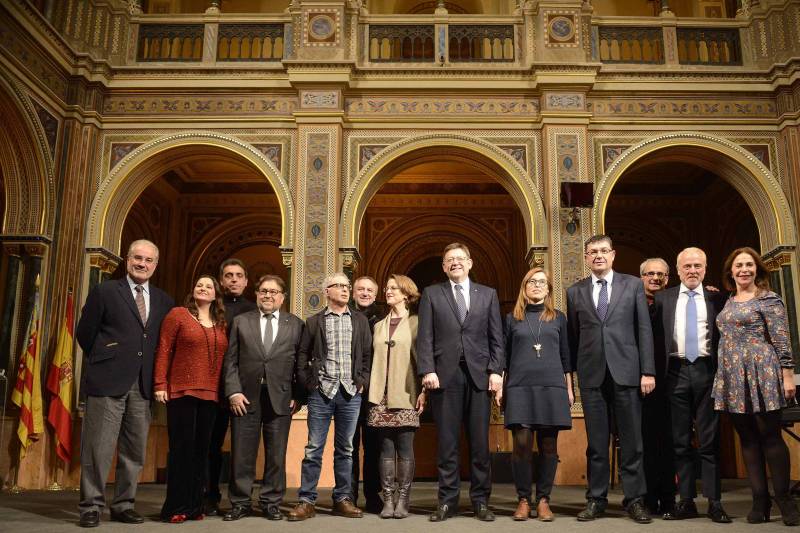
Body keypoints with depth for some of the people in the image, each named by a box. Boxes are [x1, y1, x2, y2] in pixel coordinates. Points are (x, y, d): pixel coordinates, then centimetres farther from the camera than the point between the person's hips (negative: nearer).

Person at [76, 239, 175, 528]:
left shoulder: (164, 301, 12)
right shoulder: (105, 291, 1)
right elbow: (84, 333, 5)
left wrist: (154, 373, 10)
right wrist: (103, 362, 7)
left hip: (143, 385, 4)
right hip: (108, 383, -4)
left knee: (134, 451, 8)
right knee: (98, 447, -1)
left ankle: (124, 505, 19)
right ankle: (91, 506, 10)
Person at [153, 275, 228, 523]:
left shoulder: (221, 324, 13)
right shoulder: (177, 314, 1)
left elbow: (223, 359, 12)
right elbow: (163, 350, -3)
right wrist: (160, 385, -10)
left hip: (210, 395, 4)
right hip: (182, 391, -4)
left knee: (201, 449, 8)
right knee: (181, 448, -1)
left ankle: (195, 505, 16)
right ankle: (176, 507, 7)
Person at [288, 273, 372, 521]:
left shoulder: (360, 321, 11)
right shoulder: (314, 321, 7)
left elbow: (368, 354, 9)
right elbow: (302, 355, 6)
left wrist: (363, 381, 0)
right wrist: (308, 383, -2)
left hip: (351, 392, 2)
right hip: (321, 392, -1)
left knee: (345, 449, 7)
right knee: (313, 448, 0)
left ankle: (343, 499, 15)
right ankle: (306, 501, 5)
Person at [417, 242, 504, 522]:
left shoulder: (488, 294, 13)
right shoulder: (431, 294, 10)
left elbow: (496, 337, 8)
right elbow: (425, 337, 3)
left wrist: (496, 370, -2)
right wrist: (427, 370, -7)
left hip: (479, 374, 1)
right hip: (445, 374, -1)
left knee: (480, 442, 3)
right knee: (447, 442, 2)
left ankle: (481, 501, 12)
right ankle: (447, 501, 11)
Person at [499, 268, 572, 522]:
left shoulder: (558, 318, 14)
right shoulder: (512, 319, 12)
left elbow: (565, 356, 13)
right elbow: (505, 356, 11)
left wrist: (569, 388, 7)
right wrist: (500, 387, 3)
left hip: (552, 387, 1)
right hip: (520, 387, -1)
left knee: (548, 445, -1)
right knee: (522, 443, -8)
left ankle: (543, 499, 8)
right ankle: (523, 499, 3)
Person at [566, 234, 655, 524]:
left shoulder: (633, 285, 7)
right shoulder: (575, 292, 10)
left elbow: (644, 329, 3)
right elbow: (572, 336, 9)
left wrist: (648, 371, -3)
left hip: (626, 371, -1)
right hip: (591, 373, 1)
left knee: (631, 440, 3)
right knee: (596, 442, 6)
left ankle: (634, 498, 14)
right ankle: (596, 498, 15)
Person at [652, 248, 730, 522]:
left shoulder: (716, 298, 7)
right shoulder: (663, 298, 8)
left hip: (707, 370, -1)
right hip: (677, 372, 1)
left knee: (710, 439, 2)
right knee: (680, 440, 6)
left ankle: (714, 502, 8)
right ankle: (686, 502, 13)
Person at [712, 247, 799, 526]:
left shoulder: (768, 299, -2)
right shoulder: (727, 302, 15)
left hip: (761, 374, -5)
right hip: (733, 379, 5)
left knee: (770, 436, -2)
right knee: (748, 439, 7)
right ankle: (760, 500, 12)